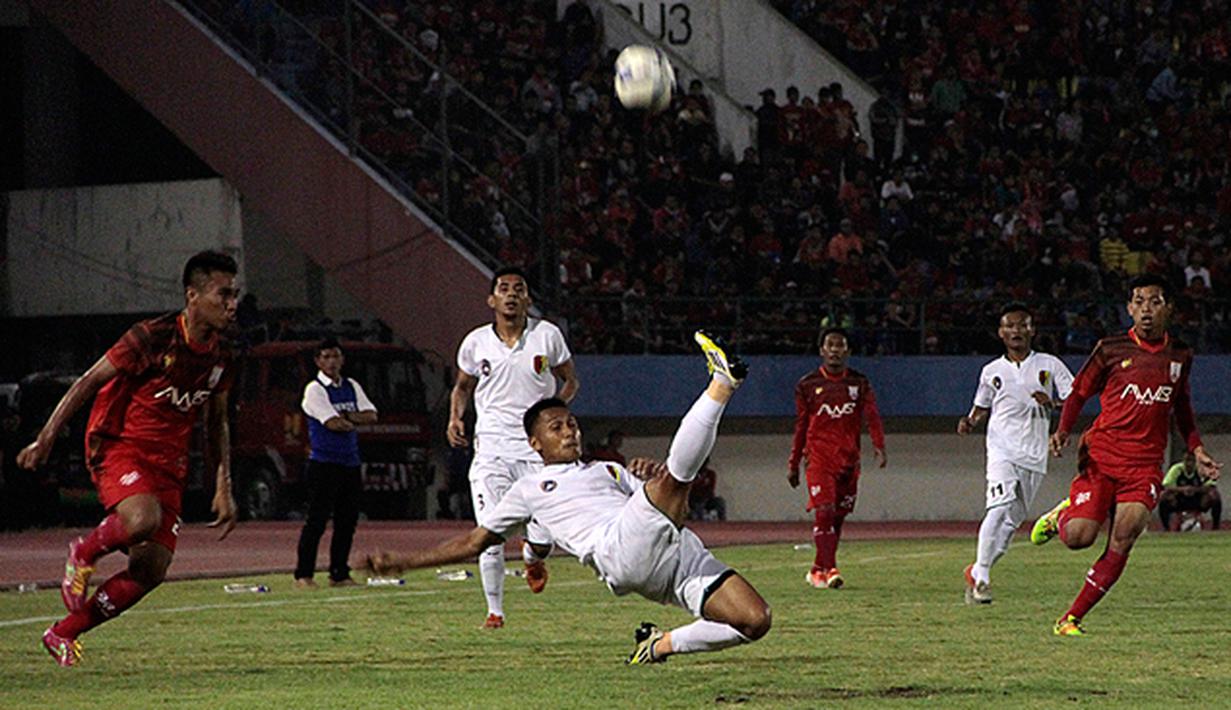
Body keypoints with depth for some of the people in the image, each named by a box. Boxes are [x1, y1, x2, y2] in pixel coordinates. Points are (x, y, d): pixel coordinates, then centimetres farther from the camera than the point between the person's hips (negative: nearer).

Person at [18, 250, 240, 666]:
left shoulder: (221, 358, 4)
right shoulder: (151, 339, -16)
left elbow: (217, 424, 19)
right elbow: (88, 383, -9)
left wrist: (223, 487, 12)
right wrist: (45, 440, -11)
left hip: (168, 462, 6)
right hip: (118, 447, -6)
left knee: (151, 571, -5)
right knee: (143, 519, -36)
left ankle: (64, 633, 11)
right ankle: (83, 554, -3)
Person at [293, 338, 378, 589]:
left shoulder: (352, 387, 15)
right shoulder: (314, 390, -6)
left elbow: (371, 416, 5)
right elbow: (333, 423, -15)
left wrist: (346, 418, -9)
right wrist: (354, 421, 2)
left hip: (350, 462, 6)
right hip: (324, 462, -6)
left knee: (347, 521, 6)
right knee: (316, 521, -9)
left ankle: (339, 574, 13)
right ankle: (303, 575, -6)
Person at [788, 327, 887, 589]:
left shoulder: (859, 384, 8)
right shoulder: (807, 385, 5)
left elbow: (872, 415, -5)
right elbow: (801, 427, 10)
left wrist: (878, 446, -23)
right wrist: (793, 465, 10)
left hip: (849, 460, 3)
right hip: (819, 458, -3)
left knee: (838, 516, 6)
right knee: (824, 511, -16)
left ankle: (817, 570, 18)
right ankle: (829, 569, -17)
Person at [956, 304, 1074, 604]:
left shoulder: (1049, 365, 6)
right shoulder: (992, 371, 10)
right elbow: (982, 407, 24)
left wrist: (1052, 401, -16)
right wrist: (970, 421, 3)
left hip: (1034, 455, 1)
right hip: (1002, 447, -1)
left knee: (1013, 519, 4)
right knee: (1000, 506, -23)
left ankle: (976, 572, 20)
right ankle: (981, 577, -20)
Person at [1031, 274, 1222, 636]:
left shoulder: (1180, 356, 11)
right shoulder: (1111, 349, 1)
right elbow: (1078, 392, 9)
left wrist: (1197, 450, 17)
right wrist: (1063, 430, -9)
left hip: (1145, 463, 2)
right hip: (1101, 455, -2)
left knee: (1122, 542, -14)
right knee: (1079, 536, -14)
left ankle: (1072, 619, -4)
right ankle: (1062, 515, 24)